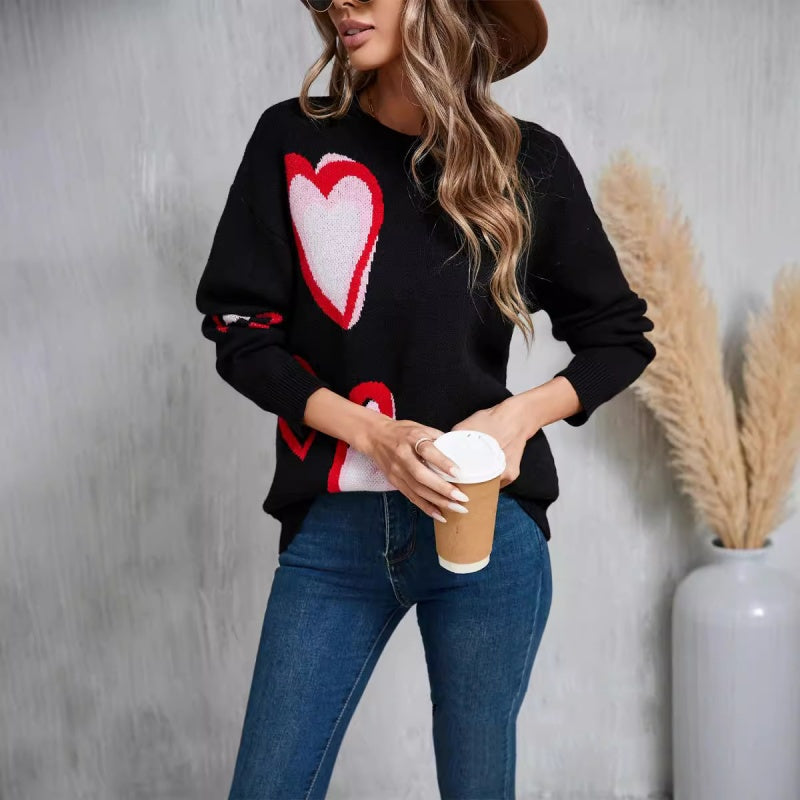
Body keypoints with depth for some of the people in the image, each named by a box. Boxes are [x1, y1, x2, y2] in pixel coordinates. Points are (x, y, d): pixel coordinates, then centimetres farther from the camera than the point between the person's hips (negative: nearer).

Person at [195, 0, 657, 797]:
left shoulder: (529, 161, -1)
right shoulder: (293, 139, 0)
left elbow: (620, 336, 8)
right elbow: (241, 331, -1)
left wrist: (523, 412, -11)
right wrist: (374, 434, -15)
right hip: (332, 530, 1)